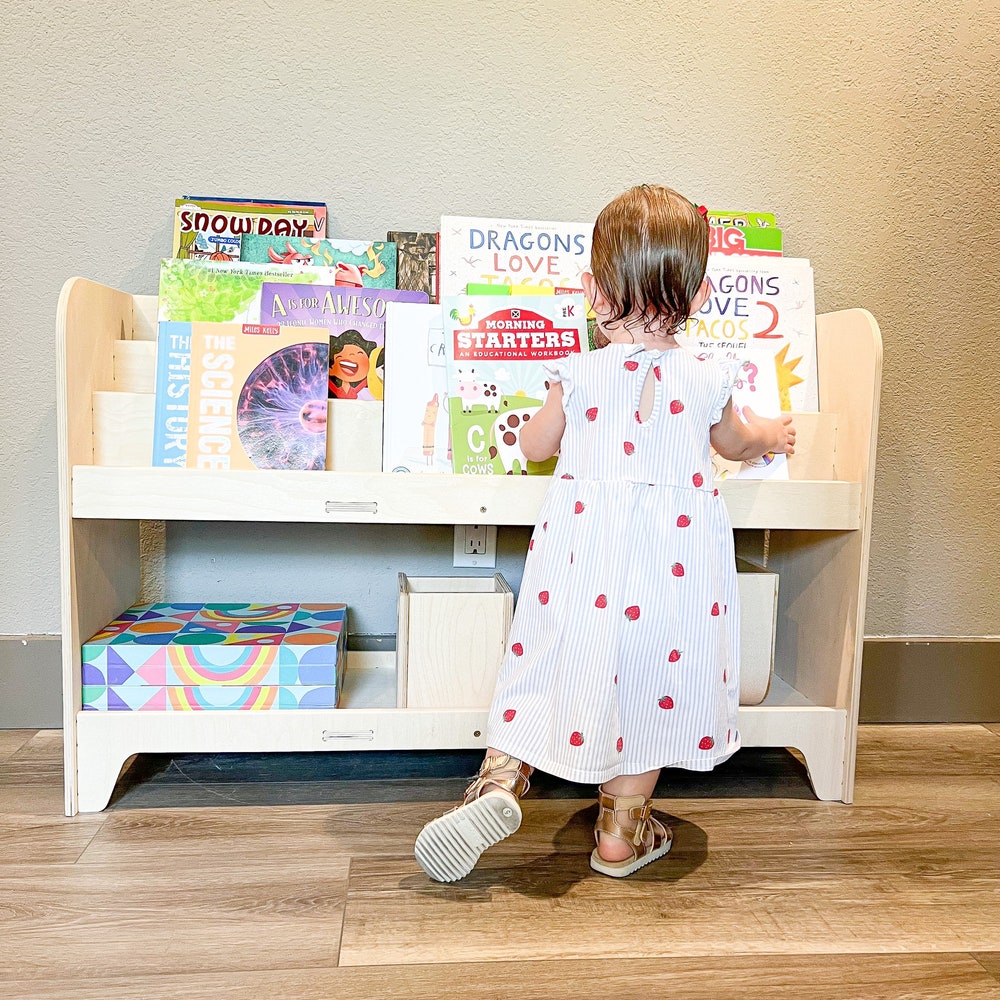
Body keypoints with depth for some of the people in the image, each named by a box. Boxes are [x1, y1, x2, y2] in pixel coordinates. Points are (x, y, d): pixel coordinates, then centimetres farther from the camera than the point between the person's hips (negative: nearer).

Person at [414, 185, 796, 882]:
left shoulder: (579, 375, -7)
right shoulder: (707, 382, -2)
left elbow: (535, 447, 7)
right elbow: (734, 442, 18)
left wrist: (543, 416, 30)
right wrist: (768, 435, 42)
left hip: (584, 547, -1)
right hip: (675, 557, 2)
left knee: (556, 655, 15)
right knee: (651, 675, 14)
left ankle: (502, 777, 5)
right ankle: (621, 831, 25)